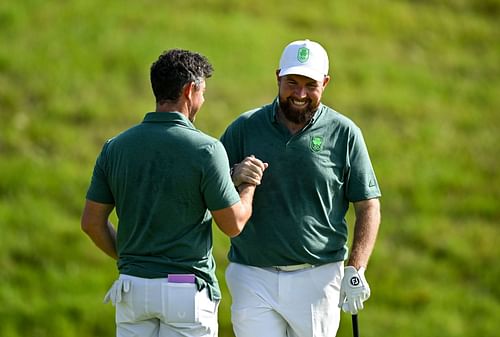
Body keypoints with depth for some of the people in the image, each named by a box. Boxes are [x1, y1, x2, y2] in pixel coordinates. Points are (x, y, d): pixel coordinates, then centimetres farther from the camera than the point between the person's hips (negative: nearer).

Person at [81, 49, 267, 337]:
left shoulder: (116, 147, 2)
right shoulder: (205, 149, -12)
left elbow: (92, 222, 5)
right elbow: (233, 224, -7)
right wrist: (249, 184, 12)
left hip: (132, 286, 4)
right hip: (188, 291, -4)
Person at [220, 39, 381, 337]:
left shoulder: (344, 133, 1)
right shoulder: (245, 128, 4)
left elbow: (368, 207, 3)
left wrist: (355, 271, -7)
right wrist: (234, 178, -16)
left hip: (318, 278, 0)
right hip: (252, 277, 0)